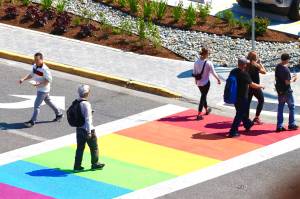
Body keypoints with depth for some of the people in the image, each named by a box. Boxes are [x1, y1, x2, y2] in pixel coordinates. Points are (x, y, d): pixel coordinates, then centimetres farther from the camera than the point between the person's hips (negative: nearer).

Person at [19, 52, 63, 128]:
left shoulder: (45, 69, -26)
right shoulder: (34, 66, 0)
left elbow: (49, 80, -22)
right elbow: (31, 75, 13)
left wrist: (39, 83, -33)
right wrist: (23, 79, -1)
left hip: (44, 89, -9)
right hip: (39, 88, 9)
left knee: (37, 105, -5)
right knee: (48, 101, 23)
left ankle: (32, 121, 4)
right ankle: (59, 114, 38)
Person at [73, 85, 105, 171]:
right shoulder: (86, 104, -23)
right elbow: (88, 119, -23)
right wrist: (89, 132, -19)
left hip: (79, 129, 7)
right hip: (87, 129, -7)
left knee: (80, 148, 14)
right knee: (94, 147, 11)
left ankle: (77, 166, 15)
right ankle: (95, 164, 23)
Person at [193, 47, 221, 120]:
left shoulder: (196, 62, -5)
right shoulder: (209, 63, -19)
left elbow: (194, 73, 4)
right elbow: (213, 73, -13)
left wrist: (196, 80, 21)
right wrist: (218, 79, 3)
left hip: (198, 83, 5)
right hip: (206, 83, -5)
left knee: (203, 96, 24)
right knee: (203, 97, 2)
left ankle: (207, 110, 44)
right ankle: (199, 115, -2)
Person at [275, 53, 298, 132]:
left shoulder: (277, 67, 1)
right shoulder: (286, 69, -23)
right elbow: (287, 82, -23)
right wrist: (293, 79, -5)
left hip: (280, 91, 7)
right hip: (287, 91, -7)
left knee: (280, 108, 10)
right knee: (291, 107, 10)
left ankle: (279, 126, 9)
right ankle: (292, 125, 16)